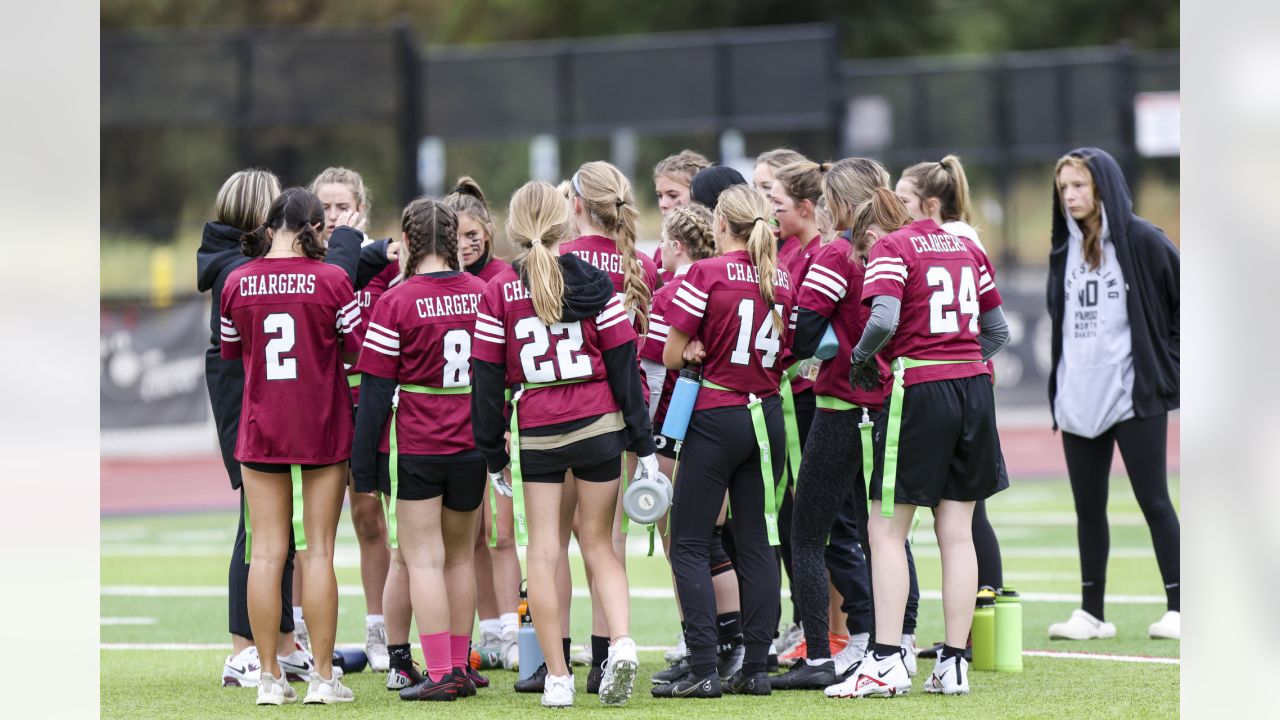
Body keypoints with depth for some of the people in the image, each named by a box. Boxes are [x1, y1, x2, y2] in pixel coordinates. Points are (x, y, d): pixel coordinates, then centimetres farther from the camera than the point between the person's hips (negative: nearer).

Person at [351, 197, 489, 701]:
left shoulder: (398, 301, -10)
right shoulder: (480, 294, 3)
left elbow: (377, 389, -10)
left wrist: (364, 465, -5)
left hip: (414, 447, -4)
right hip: (471, 447, 4)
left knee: (423, 560, -1)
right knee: (460, 556, 15)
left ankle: (440, 674, -6)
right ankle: (460, 665, 19)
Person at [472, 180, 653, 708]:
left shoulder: (498, 293, -2)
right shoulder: (594, 284, 0)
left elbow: (488, 381, 0)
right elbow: (624, 367, 0)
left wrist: (492, 454, 8)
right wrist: (643, 443, 4)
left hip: (537, 436, -1)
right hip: (599, 428, 1)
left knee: (543, 552, 5)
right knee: (598, 545, 12)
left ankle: (557, 677, 4)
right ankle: (622, 642, -11)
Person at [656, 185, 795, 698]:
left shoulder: (706, 274, -11)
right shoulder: (780, 279, 6)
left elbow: (671, 356, -9)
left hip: (716, 418, -6)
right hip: (767, 415, 6)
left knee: (689, 545, 0)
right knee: (756, 543, 10)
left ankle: (703, 669, -7)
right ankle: (756, 667, 8)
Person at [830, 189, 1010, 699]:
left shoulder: (892, 247, -5)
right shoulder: (967, 248, 14)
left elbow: (884, 319, -20)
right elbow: (997, 331, 17)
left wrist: (860, 359, -3)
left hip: (921, 390, -6)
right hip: (975, 387, 6)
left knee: (887, 531, 0)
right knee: (956, 532, 8)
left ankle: (886, 662, -7)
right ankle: (953, 665, 7)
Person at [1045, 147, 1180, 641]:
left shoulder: (1142, 241, -6)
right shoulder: (1065, 249, 13)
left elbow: (1184, 299, -3)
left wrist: (1166, 361, -4)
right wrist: (1059, 387, 14)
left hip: (1136, 396, -6)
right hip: (1078, 400, 6)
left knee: (1154, 501, -3)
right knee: (1088, 507, 8)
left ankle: (1178, 609, 0)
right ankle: (1091, 613, 13)